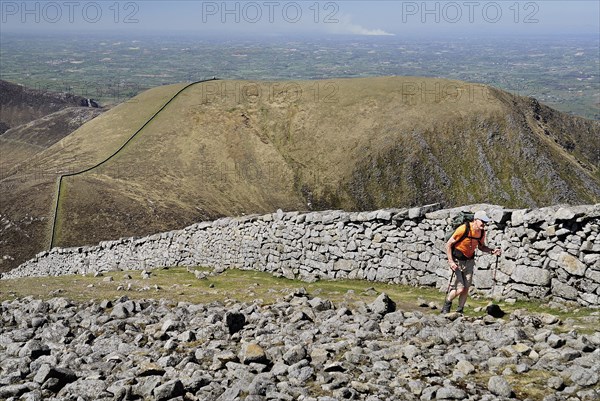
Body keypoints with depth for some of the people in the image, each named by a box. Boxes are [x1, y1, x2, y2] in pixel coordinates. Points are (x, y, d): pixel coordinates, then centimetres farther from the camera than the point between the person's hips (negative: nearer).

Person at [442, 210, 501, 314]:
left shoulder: (482, 232, -4)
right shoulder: (463, 229, -24)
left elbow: (481, 246, 15)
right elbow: (448, 245, -17)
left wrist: (492, 251, -4)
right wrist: (451, 261, -22)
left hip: (469, 262, 6)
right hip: (457, 261, -6)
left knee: (466, 289, 3)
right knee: (460, 288, -11)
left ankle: (459, 311, 18)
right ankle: (447, 304, 15)